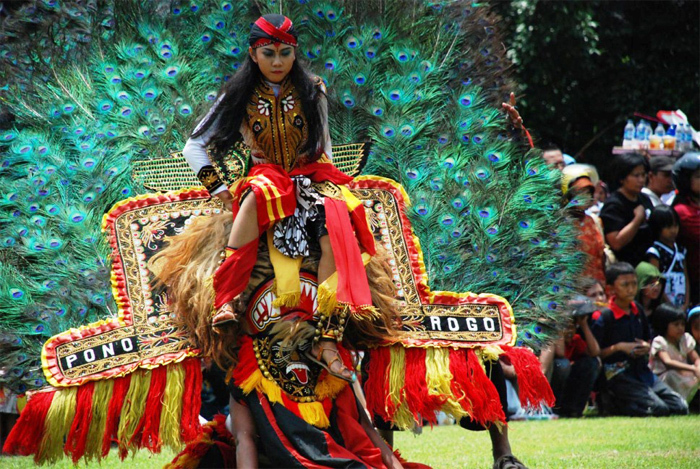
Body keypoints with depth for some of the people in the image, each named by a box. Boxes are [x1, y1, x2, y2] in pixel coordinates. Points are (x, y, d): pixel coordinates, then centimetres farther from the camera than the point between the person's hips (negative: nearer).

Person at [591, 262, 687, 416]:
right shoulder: (605, 316, -10)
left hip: (642, 370, 8)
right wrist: (618, 347, -19)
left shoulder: (638, 310, 11)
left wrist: (646, 347, 3)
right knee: (658, 408, -25)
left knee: (680, 408, -4)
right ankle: (615, 404, -3)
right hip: (618, 373, -8)